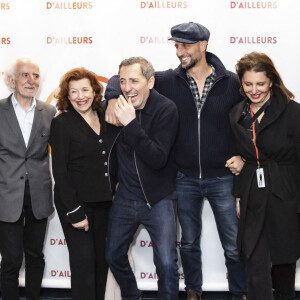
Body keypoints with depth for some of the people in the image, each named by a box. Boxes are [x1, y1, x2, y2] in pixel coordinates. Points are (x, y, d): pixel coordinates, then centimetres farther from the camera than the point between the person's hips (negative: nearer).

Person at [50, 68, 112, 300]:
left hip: (103, 202, 5)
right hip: (76, 202, -5)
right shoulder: (62, 123, -6)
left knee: (102, 260, 11)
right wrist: (74, 212, -14)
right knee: (84, 262, -4)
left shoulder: (103, 117, 7)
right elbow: (60, 170, -9)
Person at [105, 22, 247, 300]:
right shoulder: (169, 80, -2)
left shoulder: (231, 82, -6)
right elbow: (123, 77, 1)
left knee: (234, 246, 9)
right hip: (185, 179, 2)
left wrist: (243, 156, -11)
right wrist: (113, 98, -19)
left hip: (222, 178, -1)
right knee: (189, 243, 17)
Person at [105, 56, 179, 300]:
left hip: (158, 198, -5)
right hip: (125, 197, 5)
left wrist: (131, 124, -33)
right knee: (114, 255, 16)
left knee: (166, 264, -12)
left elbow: (158, 159, -26)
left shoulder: (166, 109, -15)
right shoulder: (114, 105, -3)